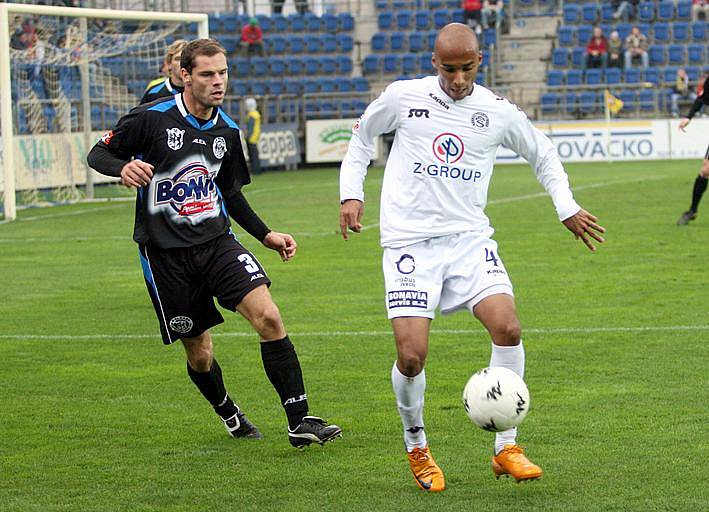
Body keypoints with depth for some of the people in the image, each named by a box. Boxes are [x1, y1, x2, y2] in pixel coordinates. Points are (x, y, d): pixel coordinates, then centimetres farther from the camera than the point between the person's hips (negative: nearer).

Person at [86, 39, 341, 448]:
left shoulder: (227, 130, 7)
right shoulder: (152, 119, -9)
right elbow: (98, 153, -3)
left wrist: (266, 235, 14)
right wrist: (123, 167, -26)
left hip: (217, 241, 3)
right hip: (166, 254, -3)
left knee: (268, 316, -18)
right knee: (199, 352, 4)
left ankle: (300, 421, -15)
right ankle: (228, 412, 36)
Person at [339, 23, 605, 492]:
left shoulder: (499, 113, 3)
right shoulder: (403, 97, -1)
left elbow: (543, 154, 21)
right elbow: (362, 137, 17)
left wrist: (567, 207, 13)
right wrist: (351, 193, 8)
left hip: (470, 238, 2)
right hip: (409, 242, -2)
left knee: (508, 329, -19)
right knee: (412, 355, -14)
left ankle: (506, 448, -4)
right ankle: (417, 448, 14)